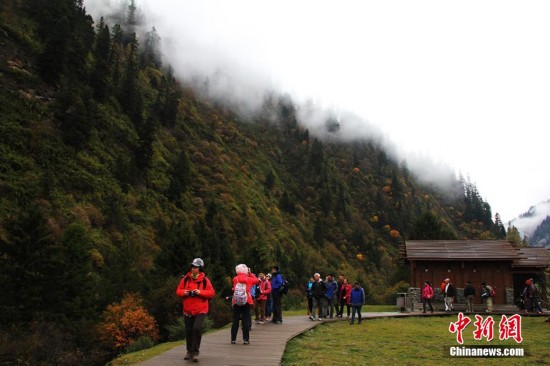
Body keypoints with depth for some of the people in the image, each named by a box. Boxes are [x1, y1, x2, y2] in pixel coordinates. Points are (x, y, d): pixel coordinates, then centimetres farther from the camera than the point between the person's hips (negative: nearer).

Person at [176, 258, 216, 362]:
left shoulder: (205, 280, -5)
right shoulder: (186, 279, 3)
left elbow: (212, 293, -7)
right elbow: (178, 290, 7)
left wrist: (200, 292, -21)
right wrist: (184, 292, -15)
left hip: (200, 310, -3)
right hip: (187, 310, 3)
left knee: (197, 328, -18)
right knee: (188, 331, 11)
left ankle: (195, 352, -5)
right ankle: (189, 351, 29)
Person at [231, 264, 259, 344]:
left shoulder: (235, 279, -2)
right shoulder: (248, 279, -3)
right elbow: (256, 280, 12)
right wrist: (250, 273, 15)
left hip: (236, 302, 1)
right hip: (247, 302, -1)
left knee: (235, 320, 7)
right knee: (246, 321, 3)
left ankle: (233, 339, 9)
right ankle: (246, 339, 3)